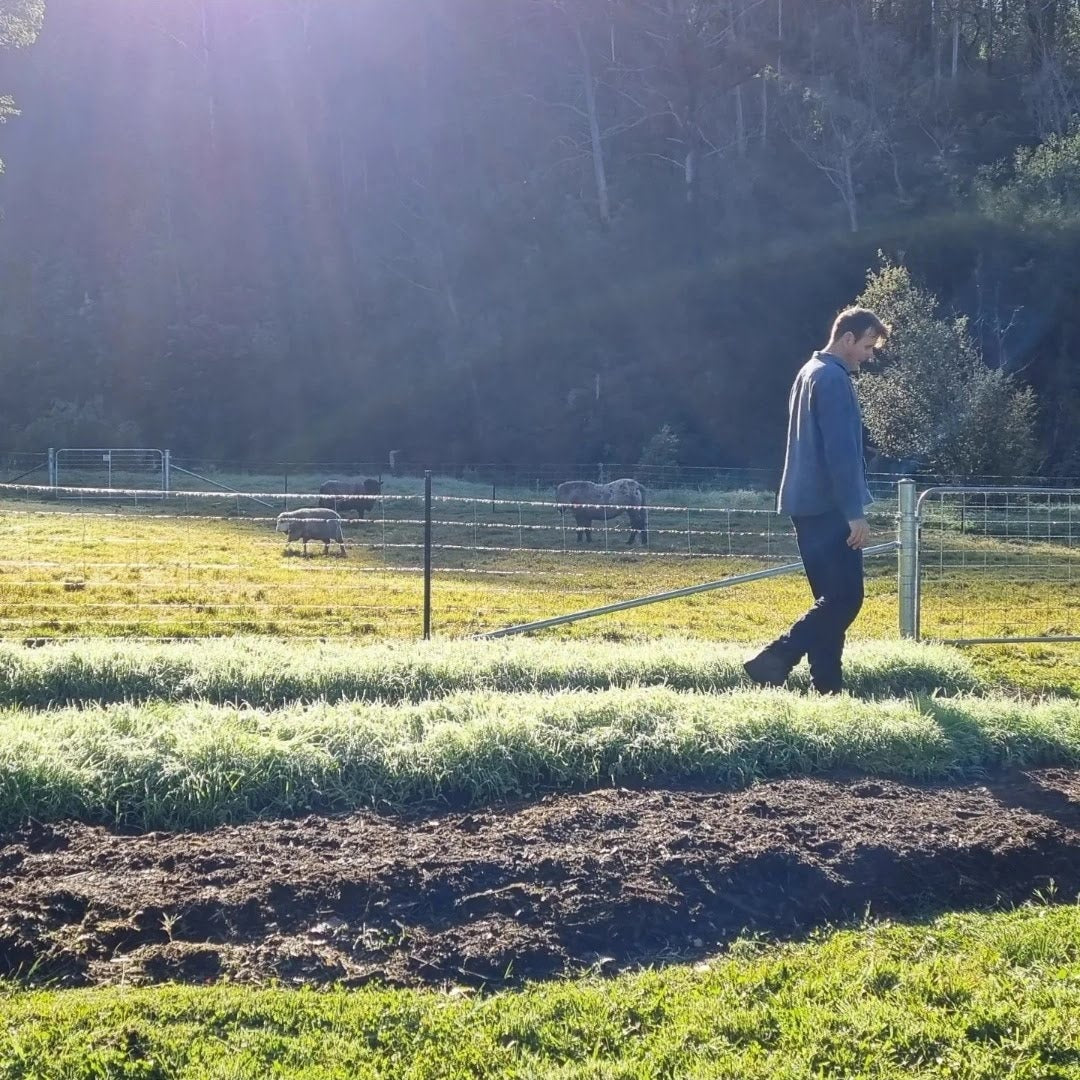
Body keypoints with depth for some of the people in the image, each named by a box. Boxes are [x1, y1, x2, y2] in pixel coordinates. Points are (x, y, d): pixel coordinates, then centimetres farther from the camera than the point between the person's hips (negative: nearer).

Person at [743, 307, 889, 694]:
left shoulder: (812, 372, 19)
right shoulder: (833, 379, -13)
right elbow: (841, 452, -19)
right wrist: (855, 512, -19)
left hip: (809, 505, 10)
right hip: (828, 507, -10)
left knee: (831, 598, 10)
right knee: (845, 598, -9)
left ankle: (827, 687, 9)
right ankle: (772, 660, -13)